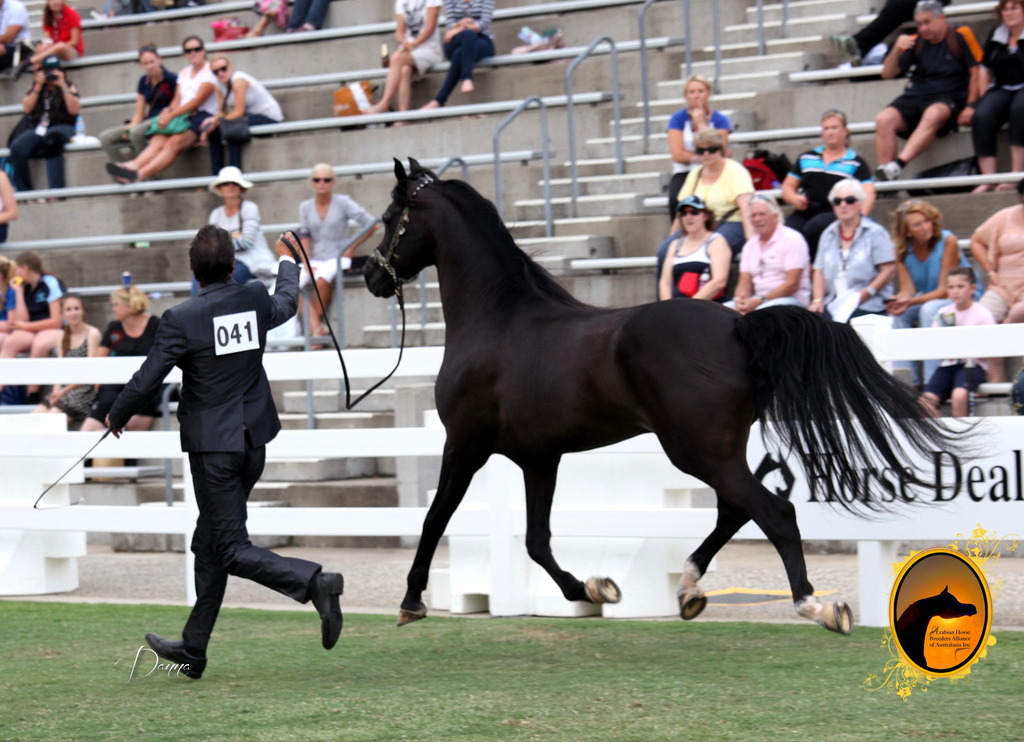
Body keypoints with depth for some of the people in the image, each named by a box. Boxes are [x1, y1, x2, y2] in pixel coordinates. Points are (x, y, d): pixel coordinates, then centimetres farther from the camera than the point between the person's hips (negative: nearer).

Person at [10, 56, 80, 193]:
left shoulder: (68, 87, 10)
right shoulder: (35, 88, 16)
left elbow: (74, 110, -4)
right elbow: (27, 108, 3)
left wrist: (63, 87, -9)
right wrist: (38, 87, -3)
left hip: (62, 127, -3)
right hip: (38, 129, 3)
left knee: (51, 140, -41)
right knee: (17, 147, -29)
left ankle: (56, 191, -44)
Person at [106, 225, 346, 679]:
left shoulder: (181, 319, -16)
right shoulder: (257, 301, 0)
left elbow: (147, 380, -9)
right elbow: (286, 304, 25)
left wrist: (117, 416, 11)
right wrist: (286, 263, 46)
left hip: (212, 445, -7)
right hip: (254, 439, 7)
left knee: (232, 550, -4)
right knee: (209, 543, 16)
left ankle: (314, 581, -26)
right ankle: (193, 649, 24)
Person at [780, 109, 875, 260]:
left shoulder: (856, 163, 13)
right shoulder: (806, 158, 24)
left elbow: (868, 194, 0)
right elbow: (787, 187, 26)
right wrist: (794, 199, 1)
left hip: (834, 214, -3)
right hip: (804, 214, 3)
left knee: (815, 227, -38)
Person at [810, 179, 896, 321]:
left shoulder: (875, 233, 3)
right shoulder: (828, 234, 19)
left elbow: (889, 270, -3)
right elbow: (819, 271, 15)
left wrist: (865, 293, -13)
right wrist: (817, 300, -1)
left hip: (868, 306, -4)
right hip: (832, 306, 4)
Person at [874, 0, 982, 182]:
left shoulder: (960, 37, 2)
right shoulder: (915, 43, 14)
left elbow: (976, 72, 0)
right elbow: (887, 74, 12)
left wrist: (970, 106, -8)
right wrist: (897, 50, -6)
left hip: (948, 98, -4)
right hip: (915, 97, 4)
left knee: (933, 114, -40)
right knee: (884, 119, -25)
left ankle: (897, 166, -51)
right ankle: (883, 178, -32)